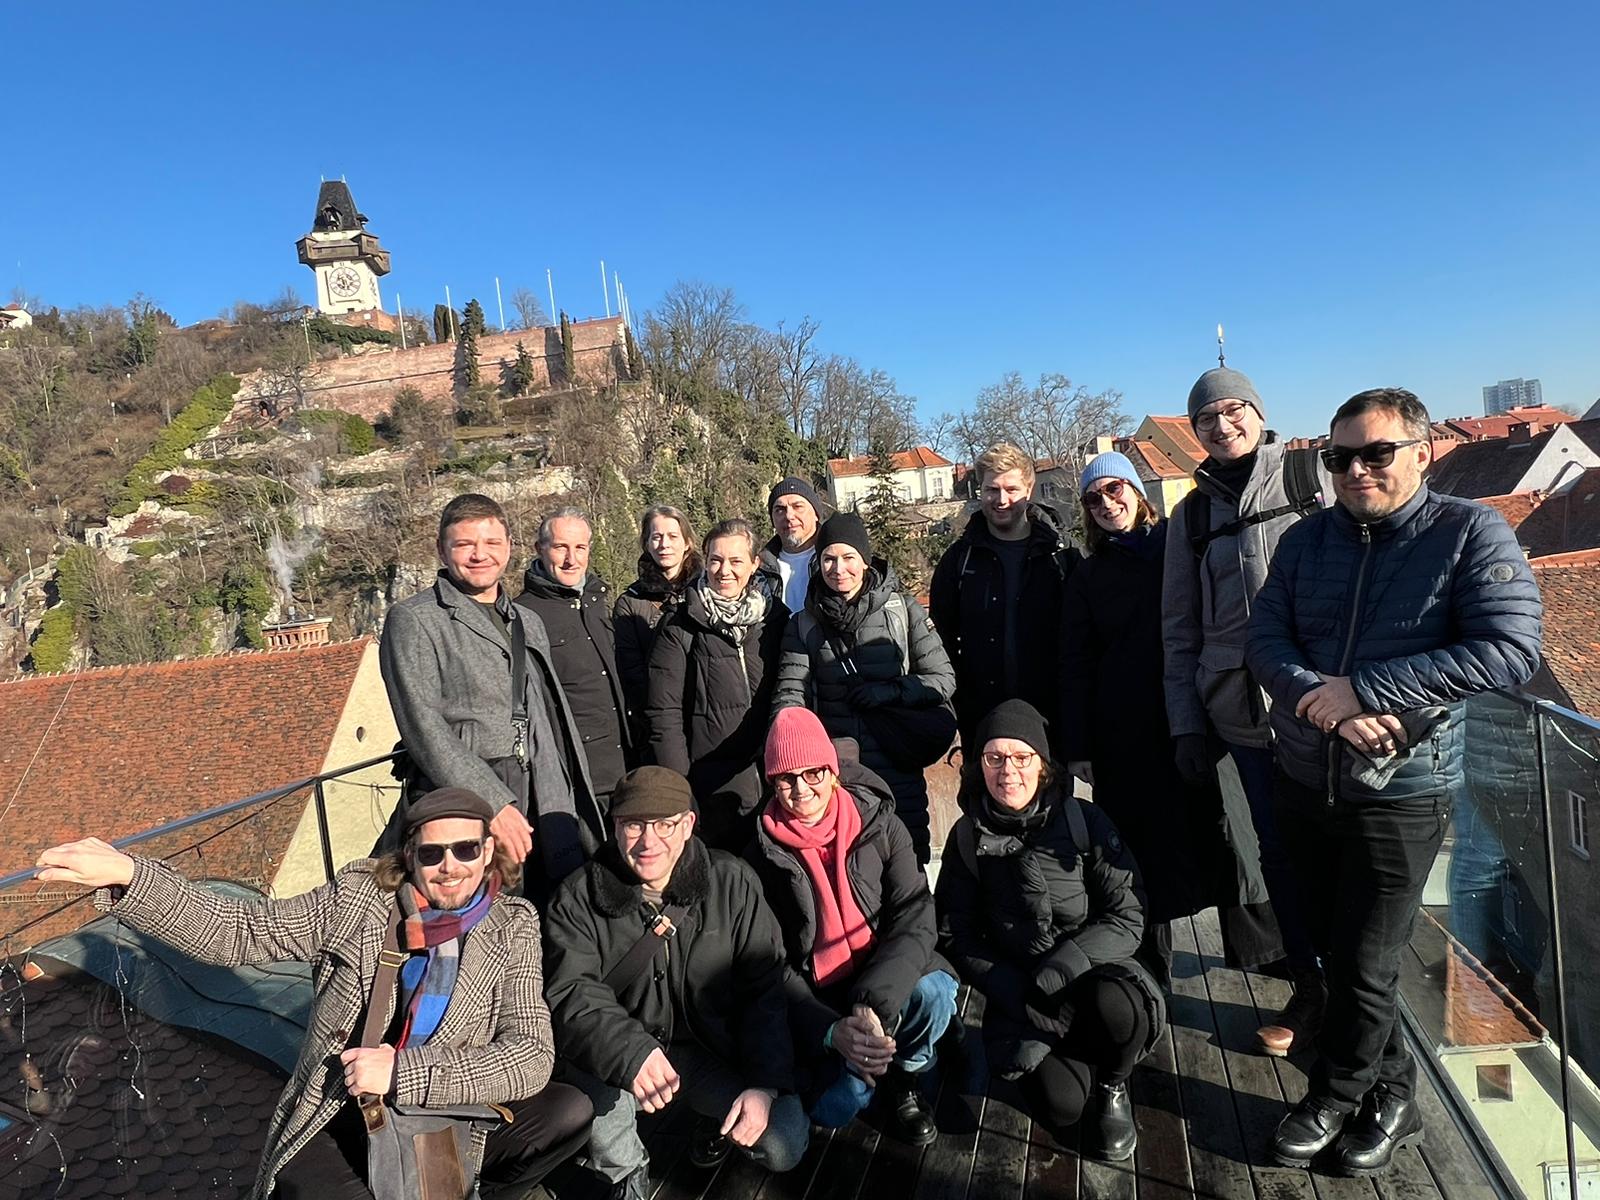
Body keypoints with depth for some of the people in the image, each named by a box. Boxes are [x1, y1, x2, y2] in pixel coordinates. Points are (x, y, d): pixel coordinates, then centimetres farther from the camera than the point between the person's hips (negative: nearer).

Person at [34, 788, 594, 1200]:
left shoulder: (512, 926, -5)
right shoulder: (358, 897, -4)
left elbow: (532, 1056, -13)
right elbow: (239, 930, -7)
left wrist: (401, 1072, -22)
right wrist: (127, 875, -22)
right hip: (337, 1125, -2)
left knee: (571, 1111, -20)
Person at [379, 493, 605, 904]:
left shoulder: (529, 623, 20)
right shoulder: (413, 619, -1)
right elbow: (423, 727, -12)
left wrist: (563, 828, 14)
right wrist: (494, 804, -18)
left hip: (533, 822, 6)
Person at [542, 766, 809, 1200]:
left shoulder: (733, 883, -6)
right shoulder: (578, 899, -8)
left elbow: (766, 990, -5)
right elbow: (572, 995, -20)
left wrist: (765, 1084, -16)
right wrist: (631, 1053, -38)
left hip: (716, 1051, 1)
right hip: (627, 1055, 0)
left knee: (786, 1144, -18)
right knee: (599, 1075, -32)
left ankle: (718, 1121, 18)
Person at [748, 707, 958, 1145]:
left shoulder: (879, 825, -8)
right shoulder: (761, 851, -9)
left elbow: (916, 920, -15)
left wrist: (873, 1004, -29)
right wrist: (832, 1029, -23)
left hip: (884, 974, 1)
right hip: (814, 997, 0)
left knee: (933, 992, -30)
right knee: (835, 1106, -20)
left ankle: (901, 1076, 1)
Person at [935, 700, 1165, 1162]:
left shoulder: (1084, 821, -8)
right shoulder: (967, 837, -2)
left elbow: (1127, 918, -10)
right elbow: (955, 935, -1)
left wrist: (1062, 967, -25)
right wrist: (1017, 996, -15)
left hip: (1093, 974, -1)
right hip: (1018, 990, 1)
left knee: (1113, 1004, -35)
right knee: (1060, 1105, -20)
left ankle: (1113, 1088, 0)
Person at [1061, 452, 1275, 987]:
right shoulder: (1089, 575, 8)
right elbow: (1077, 664, 6)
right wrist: (1079, 747, 1)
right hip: (1127, 732, 1)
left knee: (1224, 828, 5)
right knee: (1144, 845, 6)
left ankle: (1261, 945, 27)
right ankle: (1150, 971, 20)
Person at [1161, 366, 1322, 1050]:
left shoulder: (1313, 480, 6)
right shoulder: (1191, 516, 14)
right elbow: (1179, 629, 14)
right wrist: (1186, 724, 8)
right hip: (1241, 711, 3)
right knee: (1280, 851, 8)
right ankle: (1311, 989, 24)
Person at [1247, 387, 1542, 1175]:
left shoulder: (1472, 533, -9)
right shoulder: (1307, 539, 3)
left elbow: (1510, 651, -20)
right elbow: (1264, 639, -3)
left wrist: (1362, 688, -22)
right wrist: (1324, 703, -22)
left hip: (1400, 794, -4)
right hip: (1302, 783, 5)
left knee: (1363, 968, 7)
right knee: (1336, 954, 17)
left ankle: (1333, 1098, 32)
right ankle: (1390, 1096, 40)